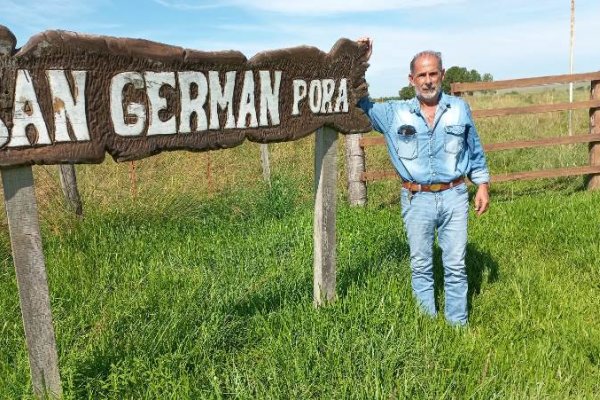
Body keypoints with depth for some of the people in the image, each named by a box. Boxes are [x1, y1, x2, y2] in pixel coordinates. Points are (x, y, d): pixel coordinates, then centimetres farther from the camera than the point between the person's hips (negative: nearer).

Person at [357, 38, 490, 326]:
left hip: (454, 197, 0)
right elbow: (360, 105, 1)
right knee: (421, 267, 9)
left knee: (456, 266, 6)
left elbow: (475, 151, 12)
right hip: (416, 200, 0)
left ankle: (458, 325, 20)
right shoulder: (394, 113, 2)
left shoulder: (459, 108, 5)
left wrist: (482, 185, 7)